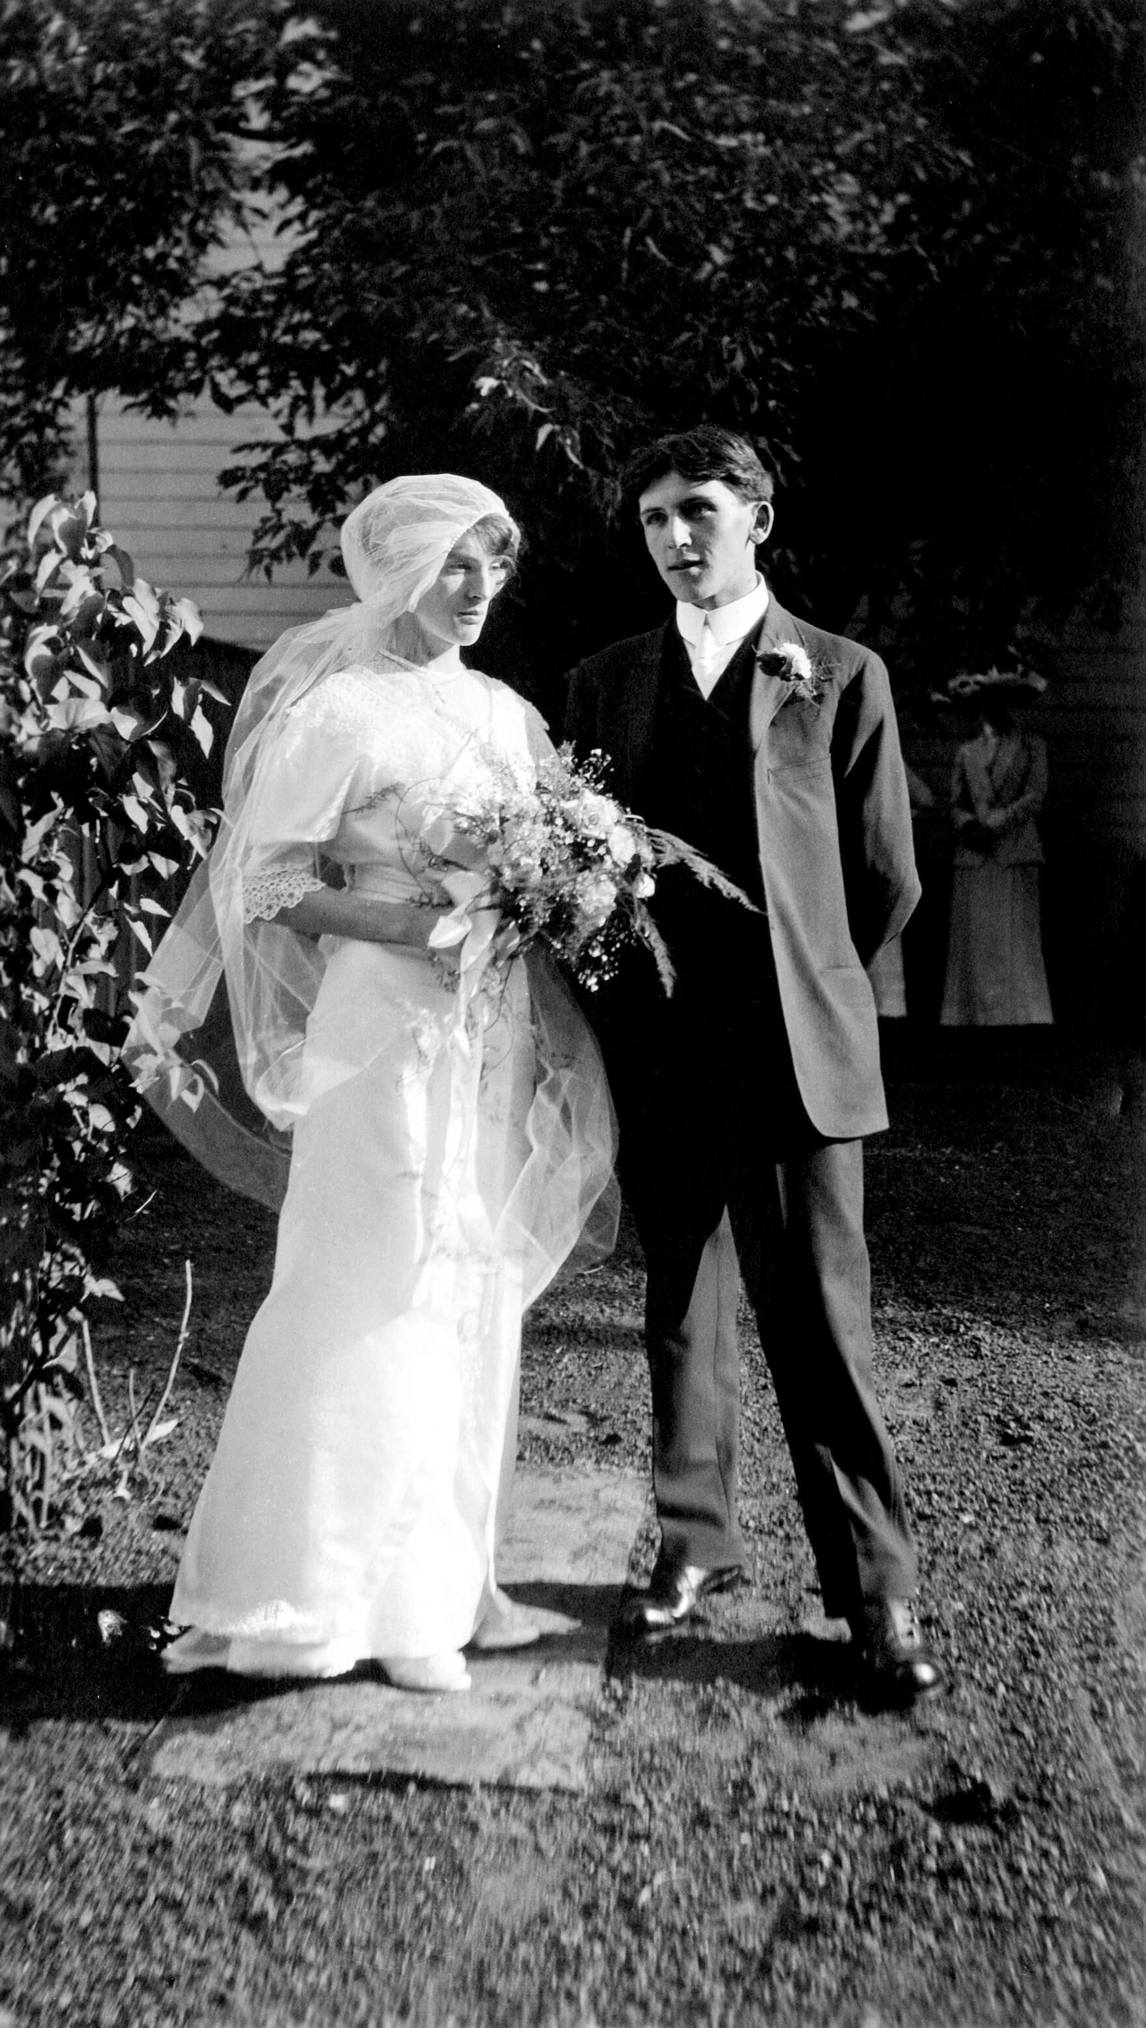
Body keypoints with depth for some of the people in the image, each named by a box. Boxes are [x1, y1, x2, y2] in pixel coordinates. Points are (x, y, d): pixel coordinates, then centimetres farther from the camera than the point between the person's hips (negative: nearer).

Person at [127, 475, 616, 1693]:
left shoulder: (506, 714, 14)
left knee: (474, 1308, 10)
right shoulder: (337, 710, -5)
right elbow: (265, 882, -8)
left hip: (501, 1038, 7)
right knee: (377, 1310, -4)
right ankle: (363, 1595, 7)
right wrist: (410, 921, -20)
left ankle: (448, 1573, 21)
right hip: (390, 1032, -7)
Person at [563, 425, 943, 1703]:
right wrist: (621, 1000, 7)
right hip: (658, 1056, 3)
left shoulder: (840, 677, 5)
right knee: (680, 1310, 11)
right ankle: (695, 1544, 25)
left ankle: (876, 1589, 8)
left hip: (798, 1050, -3)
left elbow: (887, 880, 6)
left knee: (821, 1318, -2)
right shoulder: (603, 684, 13)